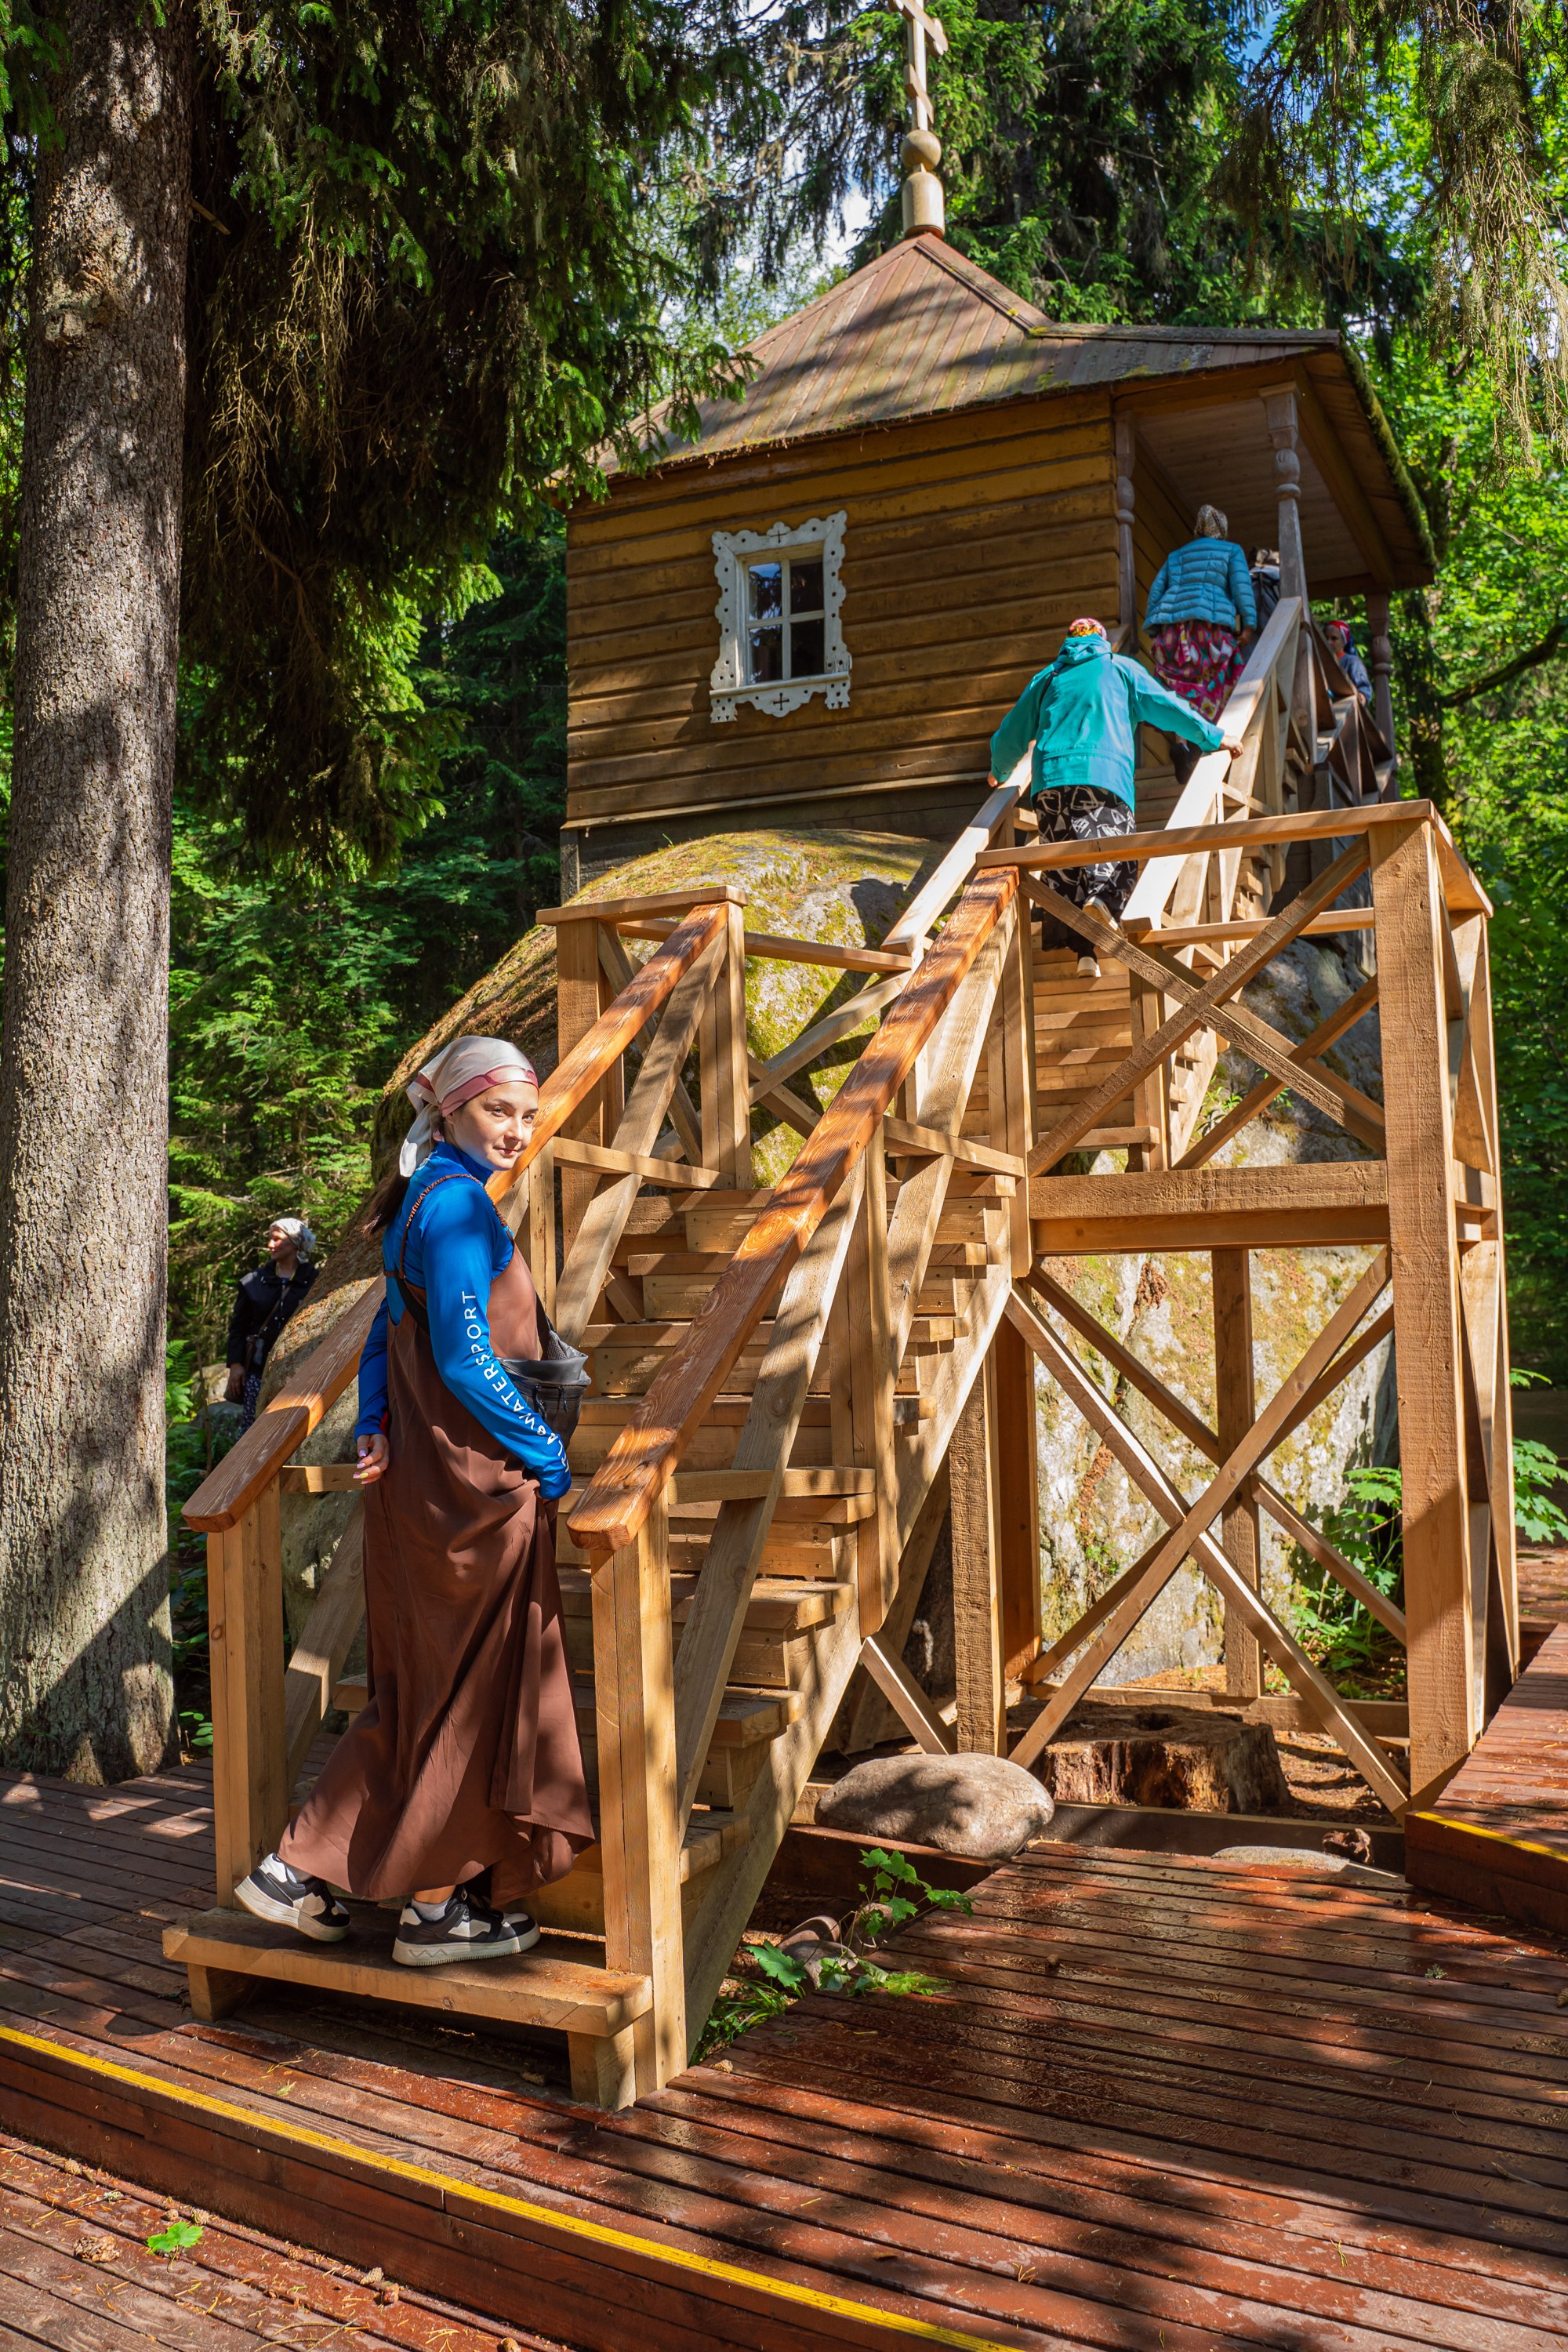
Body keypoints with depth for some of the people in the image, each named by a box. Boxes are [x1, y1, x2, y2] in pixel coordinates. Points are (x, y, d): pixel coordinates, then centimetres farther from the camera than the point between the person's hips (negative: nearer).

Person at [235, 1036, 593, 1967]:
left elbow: (387, 1331, 17)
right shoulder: (458, 1204, -17)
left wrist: (374, 1427, 7)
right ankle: (438, 1905, 16)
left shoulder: (429, 1197, 14)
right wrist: (548, 1455, -12)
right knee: (471, 1688, 4)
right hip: (473, 1481, -9)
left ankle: (303, 1868, 21)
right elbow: (467, 1362, -21)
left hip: (425, 1473, 9)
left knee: (422, 1688, 16)